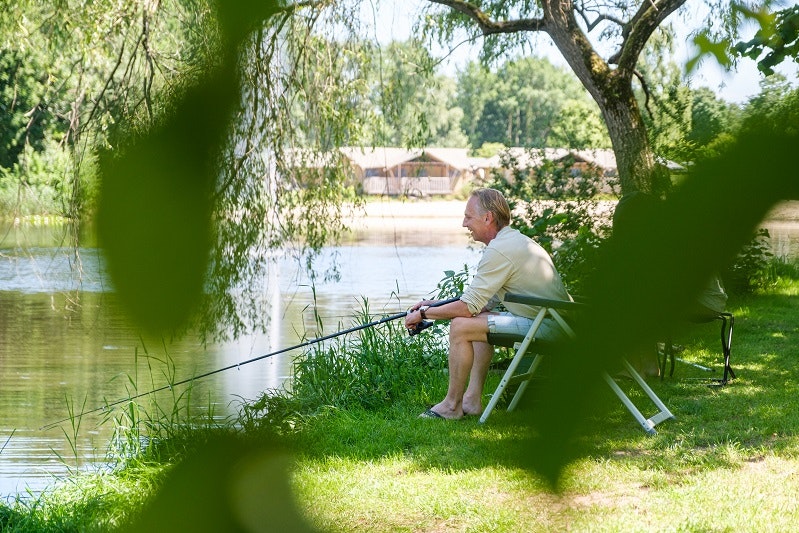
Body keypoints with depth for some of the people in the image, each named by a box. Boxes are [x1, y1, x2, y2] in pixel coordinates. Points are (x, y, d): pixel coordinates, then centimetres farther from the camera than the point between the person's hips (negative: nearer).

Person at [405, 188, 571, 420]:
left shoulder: (499, 250, -15)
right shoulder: (517, 240, 17)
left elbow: (468, 307, -15)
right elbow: (488, 301, 21)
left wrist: (424, 314, -1)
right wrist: (435, 305, 19)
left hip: (547, 326, -11)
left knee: (460, 326, -12)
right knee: (480, 317, 25)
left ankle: (452, 405, -2)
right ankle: (472, 399, 17)